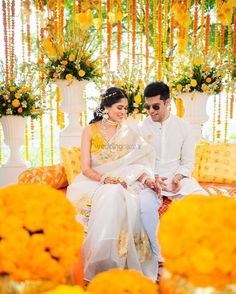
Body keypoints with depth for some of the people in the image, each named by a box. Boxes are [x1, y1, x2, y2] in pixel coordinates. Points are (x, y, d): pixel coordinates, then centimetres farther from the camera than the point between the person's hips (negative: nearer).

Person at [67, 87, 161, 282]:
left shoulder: (128, 134, 11)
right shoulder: (90, 130, 3)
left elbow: (135, 164, 5)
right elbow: (86, 169, -4)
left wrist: (146, 179, -16)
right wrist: (105, 179, -23)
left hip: (122, 183, 2)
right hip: (94, 183, -2)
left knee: (124, 199, -34)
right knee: (110, 195, -36)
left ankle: (116, 262, -25)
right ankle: (101, 262, -25)